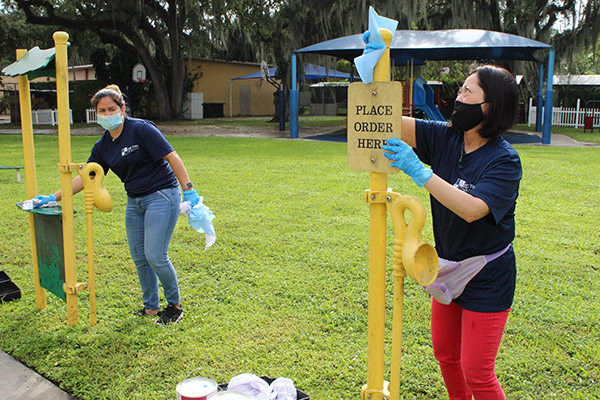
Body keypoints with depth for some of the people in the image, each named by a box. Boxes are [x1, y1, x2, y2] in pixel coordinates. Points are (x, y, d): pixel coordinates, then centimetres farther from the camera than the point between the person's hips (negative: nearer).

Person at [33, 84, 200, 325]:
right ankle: (151, 307, 24)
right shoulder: (103, 146, 9)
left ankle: (175, 306, 10)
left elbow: (171, 157, -14)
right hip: (135, 201, 8)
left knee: (155, 256, -10)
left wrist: (189, 191, -18)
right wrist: (53, 198, 12)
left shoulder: (141, 129, -12)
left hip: (162, 196, -7)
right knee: (139, 257, 8)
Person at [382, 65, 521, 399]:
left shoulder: (504, 160, -21)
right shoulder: (444, 137, -4)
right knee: (446, 355, 21)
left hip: (488, 280, -6)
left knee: (476, 373, 2)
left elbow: (472, 209, -36)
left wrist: (419, 171, -40)